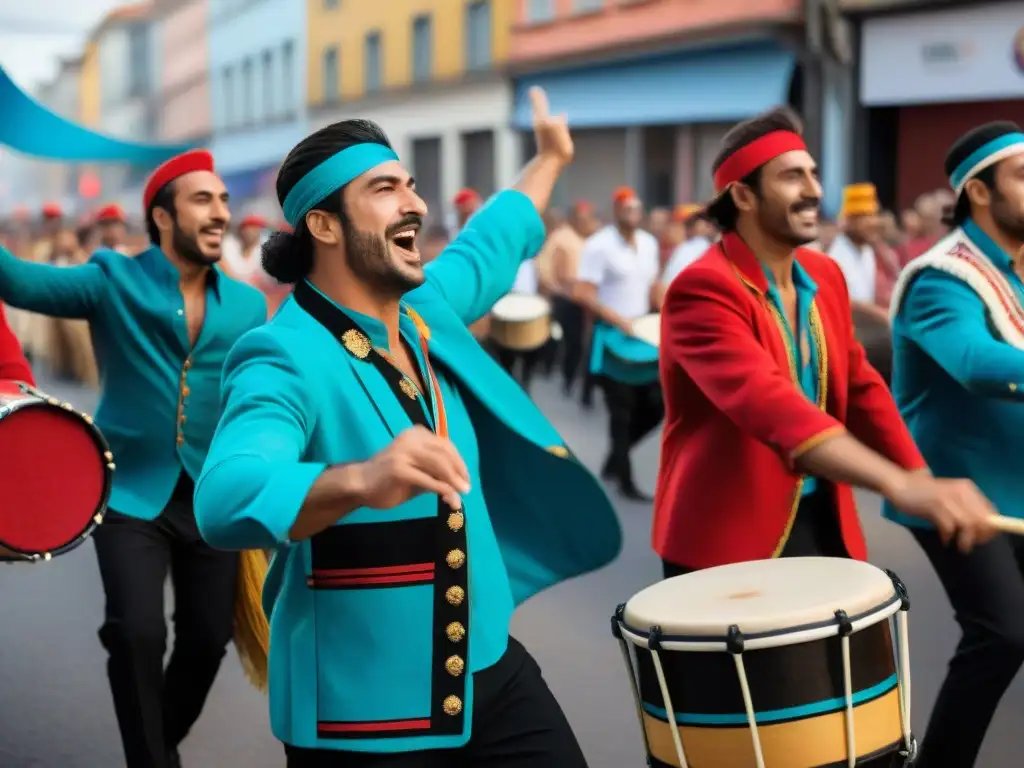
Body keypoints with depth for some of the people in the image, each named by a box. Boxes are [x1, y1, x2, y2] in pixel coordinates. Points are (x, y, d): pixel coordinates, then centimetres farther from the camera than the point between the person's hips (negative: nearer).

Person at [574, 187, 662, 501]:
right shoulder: (599, 245, -13)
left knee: (655, 405, 7)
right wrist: (617, 319, -20)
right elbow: (582, 293, -17)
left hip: (643, 334, 7)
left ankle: (616, 457, 26)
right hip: (612, 337, -7)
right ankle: (625, 480, 9)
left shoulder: (649, 243, 9)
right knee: (622, 411, -1)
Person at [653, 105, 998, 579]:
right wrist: (901, 486, -45)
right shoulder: (702, 289, -20)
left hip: (822, 521, 7)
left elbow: (859, 385, 15)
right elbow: (767, 403, -34)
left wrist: (923, 482, 1)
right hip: (729, 534, -7)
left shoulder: (826, 275, 6)